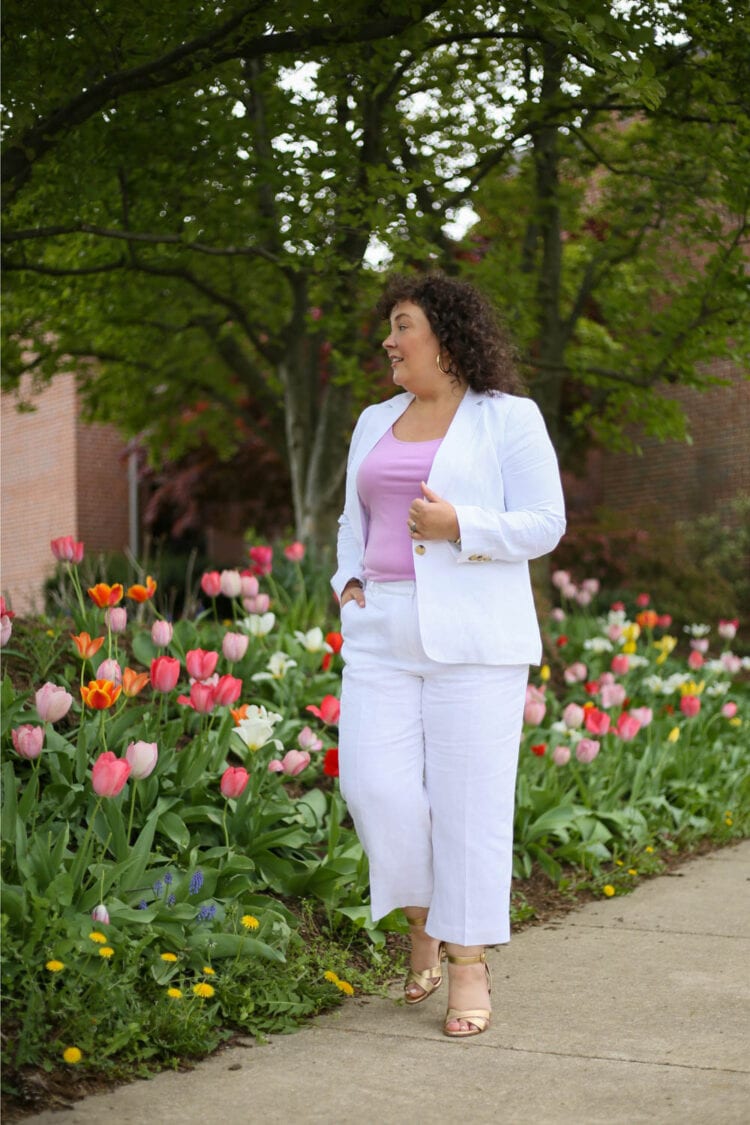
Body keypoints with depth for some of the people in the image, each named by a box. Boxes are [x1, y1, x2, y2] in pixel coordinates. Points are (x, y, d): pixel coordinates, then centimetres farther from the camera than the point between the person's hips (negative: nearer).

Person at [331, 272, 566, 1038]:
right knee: (375, 786, -9)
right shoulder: (377, 425, 15)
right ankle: (423, 915, 16)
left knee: (471, 798, -5)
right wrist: (349, 587, 2)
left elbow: (543, 525, -6)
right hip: (386, 637, 5)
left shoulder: (509, 419, -2)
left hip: (473, 636, -5)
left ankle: (468, 962, 6)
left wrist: (457, 526, -20)